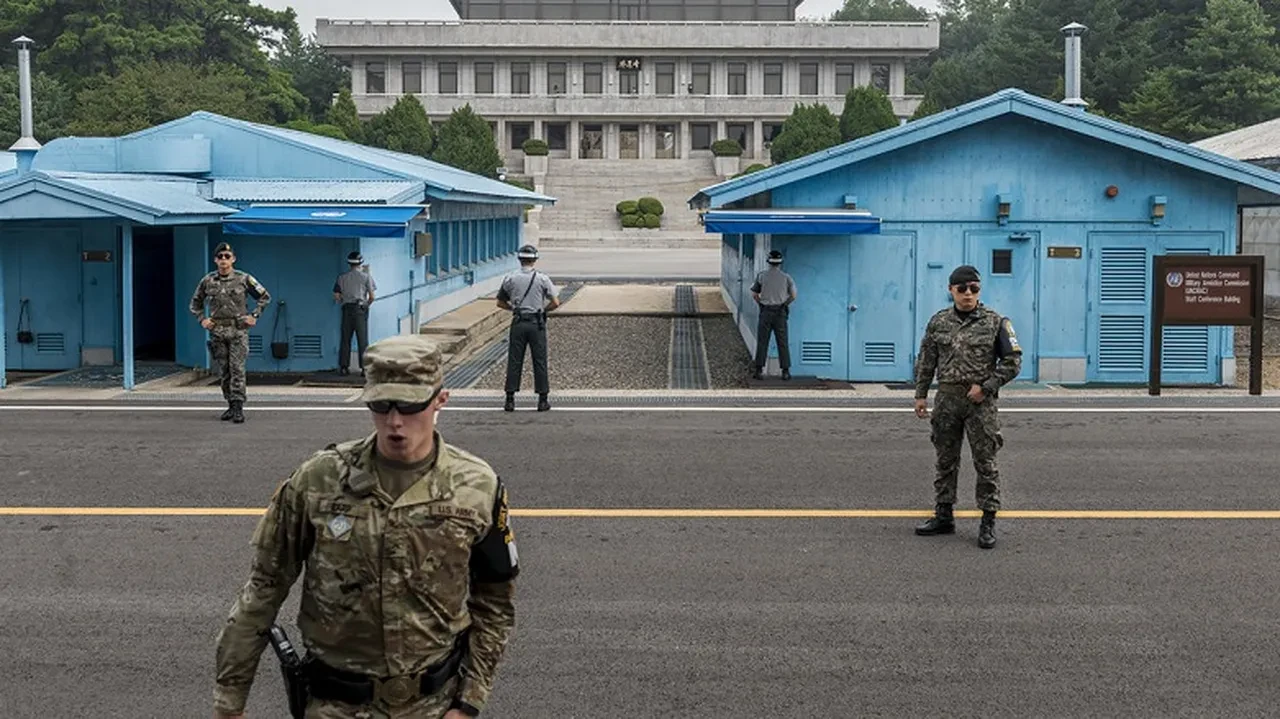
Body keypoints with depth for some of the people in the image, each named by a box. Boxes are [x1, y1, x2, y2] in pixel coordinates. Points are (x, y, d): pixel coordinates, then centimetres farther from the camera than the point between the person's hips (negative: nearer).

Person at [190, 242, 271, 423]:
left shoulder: (244, 279, -1)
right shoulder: (207, 281, 6)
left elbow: (265, 297, 9)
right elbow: (195, 302, 21)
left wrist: (254, 316, 1)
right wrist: (202, 319, 7)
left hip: (238, 330, -3)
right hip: (217, 332, 3)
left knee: (237, 369, -10)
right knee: (223, 371, 6)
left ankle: (238, 407, -11)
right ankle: (231, 405, 16)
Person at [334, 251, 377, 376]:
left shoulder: (342, 277, 5)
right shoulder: (366, 276, -2)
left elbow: (336, 296, 3)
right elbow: (372, 296, -5)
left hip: (347, 309, 2)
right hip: (361, 309, -2)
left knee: (345, 339, 7)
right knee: (362, 340, 1)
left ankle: (343, 367, 7)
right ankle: (363, 367, -1)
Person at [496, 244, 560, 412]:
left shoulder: (510, 278, 0)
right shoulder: (542, 279, -5)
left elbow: (500, 303, 8)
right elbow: (555, 303, -7)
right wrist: (543, 310, 10)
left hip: (518, 323, 1)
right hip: (536, 323, -1)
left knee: (514, 361, 5)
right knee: (540, 361, 4)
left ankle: (510, 399, 4)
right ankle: (542, 400, 6)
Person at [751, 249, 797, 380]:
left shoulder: (761, 276, -1)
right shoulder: (786, 277, -2)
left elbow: (754, 294, 3)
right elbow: (793, 295, 0)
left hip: (765, 311, 0)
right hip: (780, 312, 0)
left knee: (762, 342, 3)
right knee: (782, 343, 4)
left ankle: (759, 370, 0)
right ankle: (785, 371, 3)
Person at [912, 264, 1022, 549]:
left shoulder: (995, 322, -2)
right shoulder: (939, 321, 7)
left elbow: (1012, 362, -2)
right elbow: (926, 361, 12)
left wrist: (986, 387, -10)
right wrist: (921, 395, 7)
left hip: (980, 401, -3)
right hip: (947, 399, 3)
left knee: (985, 462, -1)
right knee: (945, 461, 10)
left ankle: (988, 522, 4)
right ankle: (943, 517, 20)